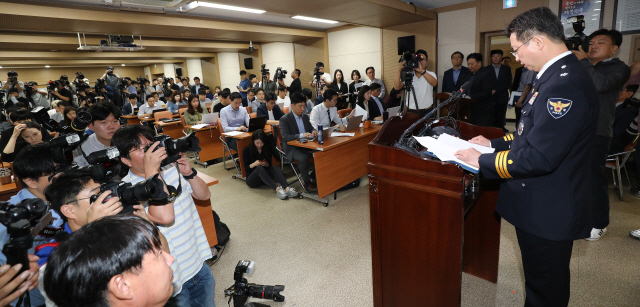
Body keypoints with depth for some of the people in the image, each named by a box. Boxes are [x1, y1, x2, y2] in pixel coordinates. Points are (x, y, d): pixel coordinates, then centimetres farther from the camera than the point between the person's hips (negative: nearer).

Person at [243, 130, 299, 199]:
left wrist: (266, 164, -18)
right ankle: (277, 188, -52)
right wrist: (254, 164, -26)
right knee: (260, 168, -36)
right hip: (252, 179, -3)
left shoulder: (267, 149, 5)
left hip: (264, 176, 3)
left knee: (274, 168, -28)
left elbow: (270, 165, 7)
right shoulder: (247, 150, -4)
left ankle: (287, 188, -51)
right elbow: (246, 167, -5)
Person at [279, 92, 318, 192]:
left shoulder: (305, 116, 12)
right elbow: (285, 137, -18)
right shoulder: (284, 119, -9)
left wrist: (314, 131, -6)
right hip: (292, 148, -6)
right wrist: (301, 135, -30)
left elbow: (311, 128, 20)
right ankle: (307, 184, -17)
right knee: (303, 158, -35)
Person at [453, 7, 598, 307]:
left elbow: (539, 157, -29)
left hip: (547, 211, -9)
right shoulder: (559, 75, 7)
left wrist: (482, 161, -19)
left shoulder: (565, 84, -26)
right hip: (542, 203, 10)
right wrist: (495, 143, 11)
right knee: (545, 281, 28)